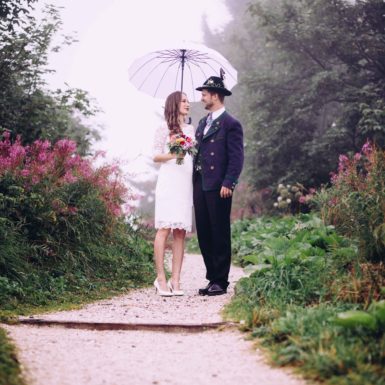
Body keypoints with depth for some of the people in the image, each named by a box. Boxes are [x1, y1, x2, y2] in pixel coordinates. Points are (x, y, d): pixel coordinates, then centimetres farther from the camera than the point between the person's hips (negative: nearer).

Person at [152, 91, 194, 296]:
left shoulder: (191, 129, 19)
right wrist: (173, 155, -16)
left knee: (180, 231, -1)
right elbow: (156, 156, 1)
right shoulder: (164, 129, 6)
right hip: (168, 181, -4)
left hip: (186, 183, 5)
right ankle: (160, 278, -7)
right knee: (164, 228, -9)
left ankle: (175, 280, -2)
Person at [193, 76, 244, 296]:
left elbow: (237, 158, -11)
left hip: (218, 187, -8)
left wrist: (228, 183, -19)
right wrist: (194, 182, 11)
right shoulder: (203, 123, 19)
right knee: (203, 234, 9)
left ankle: (221, 282, 4)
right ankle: (212, 278, 16)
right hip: (200, 185, 8)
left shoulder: (231, 124, -6)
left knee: (220, 234, -2)